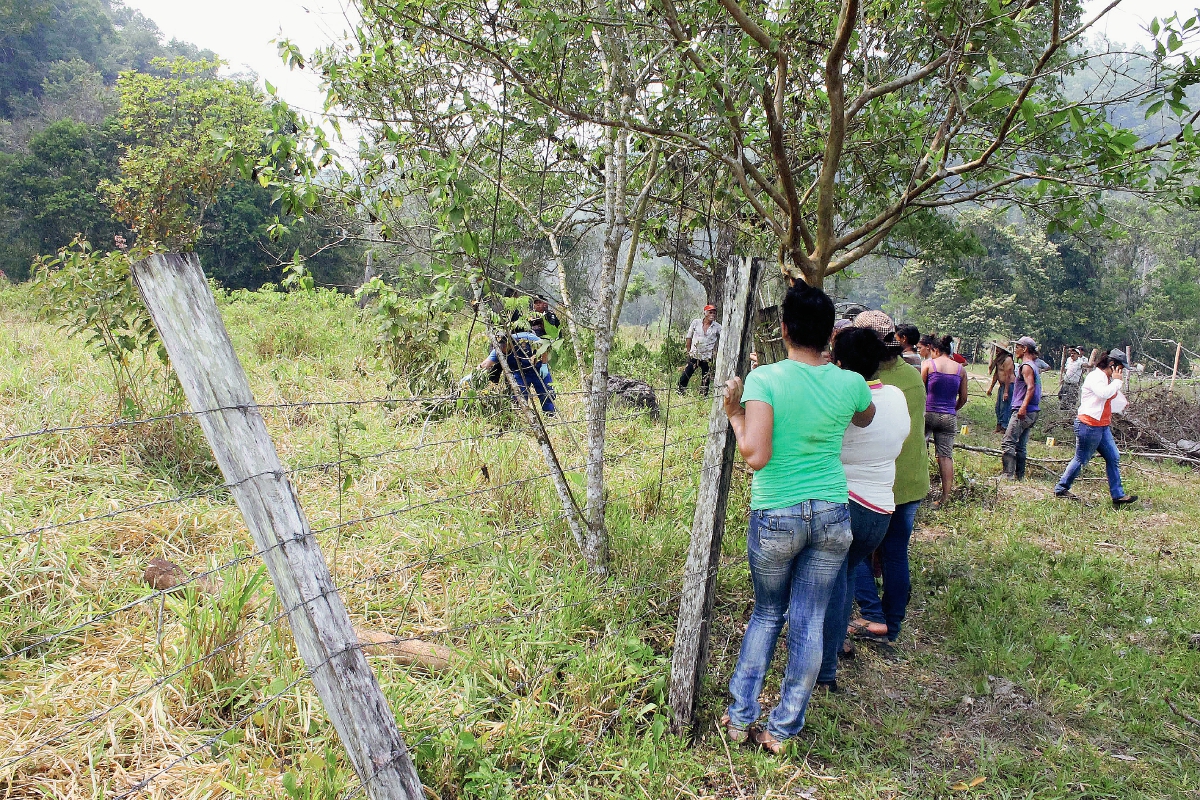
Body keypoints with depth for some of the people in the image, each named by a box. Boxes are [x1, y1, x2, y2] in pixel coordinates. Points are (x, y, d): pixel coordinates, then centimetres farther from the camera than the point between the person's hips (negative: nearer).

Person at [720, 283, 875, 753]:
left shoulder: (764, 379, -14)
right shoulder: (850, 384, -3)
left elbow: (755, 455, -22)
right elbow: (865, 419, 21)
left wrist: (734, 414, -7)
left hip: (775, 517, -2)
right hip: (832, 516, 2)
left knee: (767, 614, 19)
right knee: (809, 623, 12)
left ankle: (740, 717, 25)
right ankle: (782, 729, 23)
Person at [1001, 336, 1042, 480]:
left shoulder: (1026, 366, -11)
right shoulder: (1034, 365, 19)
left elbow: (1030, 387, -24)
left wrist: (1023, 407, -33)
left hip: (1023, 412, -10)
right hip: (1032, 412, 10)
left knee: (1008, 443, -13)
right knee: (1021, 445, 14)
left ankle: (1008, 474, -17)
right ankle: (1019, 475, 16)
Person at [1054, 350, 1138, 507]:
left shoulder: (1108, 378, 18)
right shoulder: (1095, 376, -13)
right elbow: (1104, 393, -31)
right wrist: (1117, 380, -18)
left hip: (1102, 426, 10)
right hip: (1089, 425, -10)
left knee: (1113, 458, 6)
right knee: (1081, 459, -1)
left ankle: (1118, 496, 8)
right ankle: (1061, 488, 13)